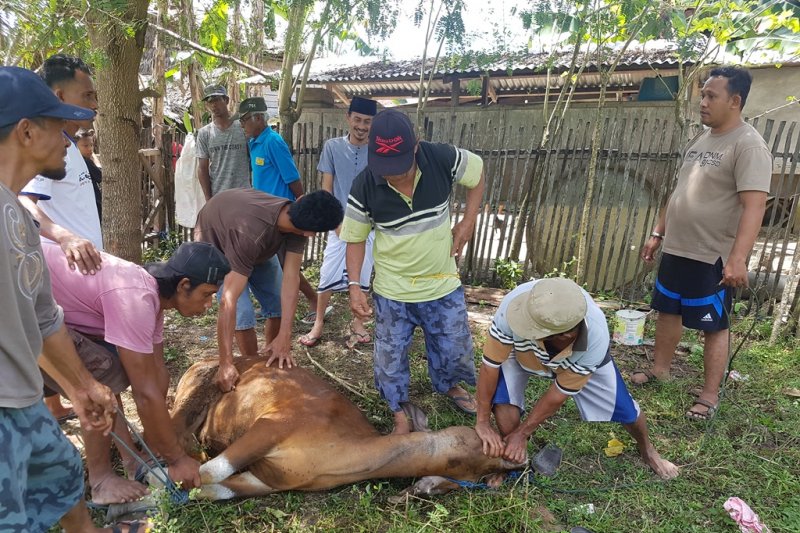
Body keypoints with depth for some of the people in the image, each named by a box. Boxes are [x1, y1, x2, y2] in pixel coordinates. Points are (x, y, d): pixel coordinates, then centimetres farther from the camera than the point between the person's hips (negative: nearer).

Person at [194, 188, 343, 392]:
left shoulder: (297, 218, -29)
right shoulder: (251, 233, -47)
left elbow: (291, 277, -31)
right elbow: (228, 301, -47)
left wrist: (284, 337, -36)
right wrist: (226, 364, -47)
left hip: (258, 245, 5)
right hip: (214, 243, -5)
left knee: (280, 305, 1)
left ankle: (274, 364, 21)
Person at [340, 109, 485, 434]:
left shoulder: (443, 159, -21)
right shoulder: (364, 188, -21)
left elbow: (477, 172, 1)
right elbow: (355, 239, -7)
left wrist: (468, 222, -6)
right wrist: (355, 286, -15)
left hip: (443, 283, 1)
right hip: (392, 290, -1)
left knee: (454, 347, 17)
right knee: (390, 356, 8)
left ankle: (450, 386, 50)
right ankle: (400, 413, 35)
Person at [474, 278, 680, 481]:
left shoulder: (595, 338, -43)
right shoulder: (513, 305, -46)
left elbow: (560, 393, -27)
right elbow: (491, 365, -31)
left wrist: (522, 433, -19)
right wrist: (483, 421, -23)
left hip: (581, 354, 0)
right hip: (521, 351, 0)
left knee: (622, 408, 8)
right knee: (504, 397, -25)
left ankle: (647, 451, 45)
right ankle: (515, 460, 6)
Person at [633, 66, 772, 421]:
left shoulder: (748, 145, -15)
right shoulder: (701, 139, 11)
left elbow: (754, 206, -24)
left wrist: (737, 258, -32)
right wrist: (657, 234, 17)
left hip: (712, 257, -8)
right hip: (676, 249, 8)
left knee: (714, 326, 5)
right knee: (668, 310, 18)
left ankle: (710, 395, 18)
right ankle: (660, 369, 35)